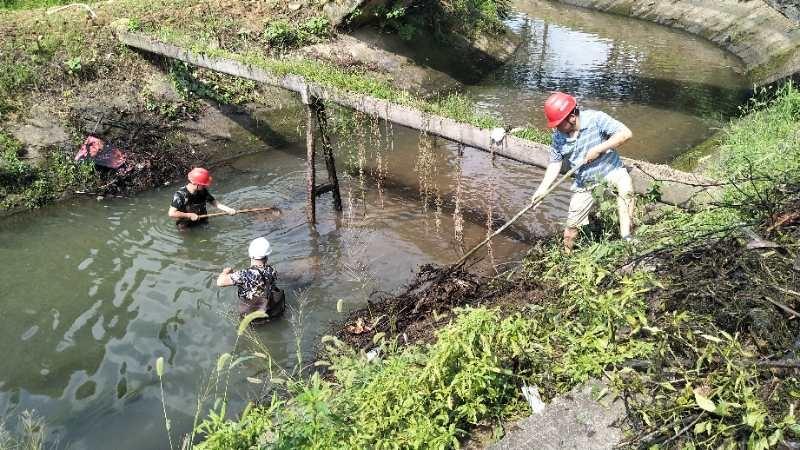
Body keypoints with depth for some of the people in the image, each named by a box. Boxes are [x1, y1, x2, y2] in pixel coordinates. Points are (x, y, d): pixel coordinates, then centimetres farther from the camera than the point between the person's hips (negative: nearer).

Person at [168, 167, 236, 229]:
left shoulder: (203, 191, -5)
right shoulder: (180, 195, -22)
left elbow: (214, 202, 5)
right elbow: (171, 213, -26)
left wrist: (228, 209, -9)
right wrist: (190, 215, -23)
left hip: (202, 223, 5)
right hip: (185, 228, -5)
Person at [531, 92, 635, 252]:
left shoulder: (595, 119, -20)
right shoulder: (558, 136, -6)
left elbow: (626, 133, -24)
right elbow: (555, 163, 1)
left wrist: (598, 149, -27)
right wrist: (542, 188, -9)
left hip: (610, 171, -4)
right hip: (584, 185, 4)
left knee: (625, 188, -37)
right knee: (571, 225, 7)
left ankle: (626, 238, -32)